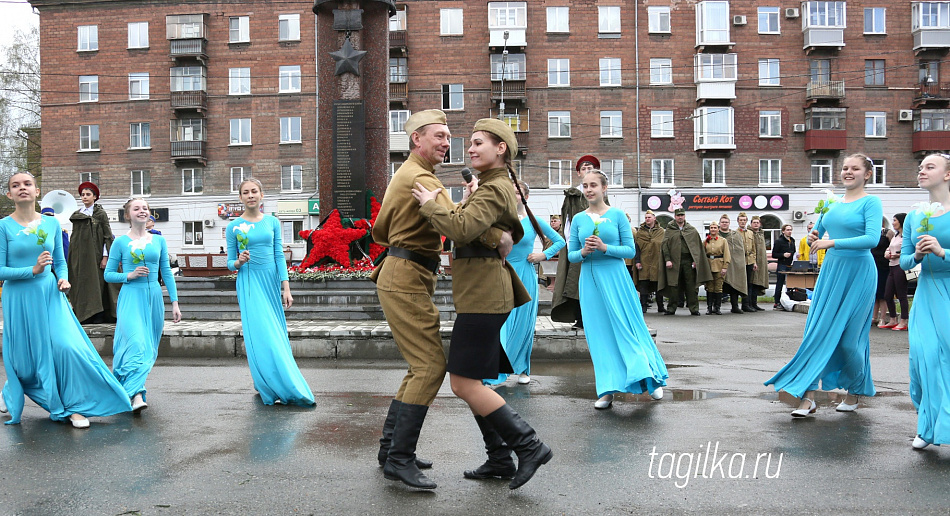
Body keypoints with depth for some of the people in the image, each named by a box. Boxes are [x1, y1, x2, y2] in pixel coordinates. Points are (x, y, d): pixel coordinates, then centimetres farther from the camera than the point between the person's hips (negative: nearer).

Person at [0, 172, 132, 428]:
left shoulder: (51, 223, 5)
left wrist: (63, 278, -8)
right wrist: (33, 270, -20)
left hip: (49, 295, 2)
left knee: (66, 347, -11)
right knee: (26, 356, 8)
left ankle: (73, 407, 2)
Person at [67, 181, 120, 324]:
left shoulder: (101, 214, 0)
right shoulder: (77, 214, 13)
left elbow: (107, 236, -4)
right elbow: (74, 237, 16)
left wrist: (105, 257, -11)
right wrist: (71, 257, 10)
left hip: (95, 254, -4)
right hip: (79, 255, 4)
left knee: (96, 281, -6)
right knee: (81, 282, 1)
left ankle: (98, 315, -3)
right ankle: (83, 314, 5)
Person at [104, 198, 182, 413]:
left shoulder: (159, 240, 10)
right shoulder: (120, 242, 2)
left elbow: (167, 272, 11)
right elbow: (108, 274, 5)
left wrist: (175, 302, 7)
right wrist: (129, 275, -13)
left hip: (154, 297, 4)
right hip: (131, 297, -4)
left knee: (149, 347, 6)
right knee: (136, 344, -19)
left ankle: (131, 386, 21)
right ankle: (136, 395, -25)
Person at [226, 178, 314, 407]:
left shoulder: (272, 222, 7)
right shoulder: (234, 227, 2)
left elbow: (279, 256, 6)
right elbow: (230, 263, 6)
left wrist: (286, 288, 0)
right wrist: (239, 262, -18)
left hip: (272, 281, 3)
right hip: (250, 283, -2)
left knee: (277, 334, 4)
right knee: (260, 336, -8)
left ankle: (282, 385, 16)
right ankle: (271, 390, -2)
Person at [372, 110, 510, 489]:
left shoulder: (405, 175, 21)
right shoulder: (420, 178, -13)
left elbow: (379, 232, 27)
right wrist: (498, 238, -18)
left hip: (404, 279, 11)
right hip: (407, 279, -11)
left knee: (422, 365, 13)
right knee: (431, 365, -13)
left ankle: (391, 446, 18)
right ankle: (399, 459, -11)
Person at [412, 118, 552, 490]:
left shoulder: (493, 190, -13)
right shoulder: (501, 187, 19)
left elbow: (461, 230, -27)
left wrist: (430, 205, -12)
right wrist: (471, 201, 22)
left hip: (482, 294, -11)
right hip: (481, 292, 11)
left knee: (464, 383, -9)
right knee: (469, 380, 12)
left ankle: (529, 445, -4)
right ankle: (500, 459, 17)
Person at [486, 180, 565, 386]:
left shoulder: (534, 221, 3)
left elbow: (560, 241, 10)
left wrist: (543, 255, -2)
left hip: (525, 276, 0)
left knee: (523, 324, 7)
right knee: (501, 322, -6)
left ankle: (522, 369, 20)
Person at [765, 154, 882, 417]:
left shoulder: (870, 202, -6)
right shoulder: (832, 203, 12)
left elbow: (872, 238, -19)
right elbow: (816, 233, 21)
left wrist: (832, 243, -23)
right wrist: (813, 238, -3)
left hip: (858, 272, -6)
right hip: (830, 271, 6)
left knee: (849, 338, 0)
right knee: (817, 332, -3)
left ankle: (854, 393, 23)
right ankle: (809, 397, -3)